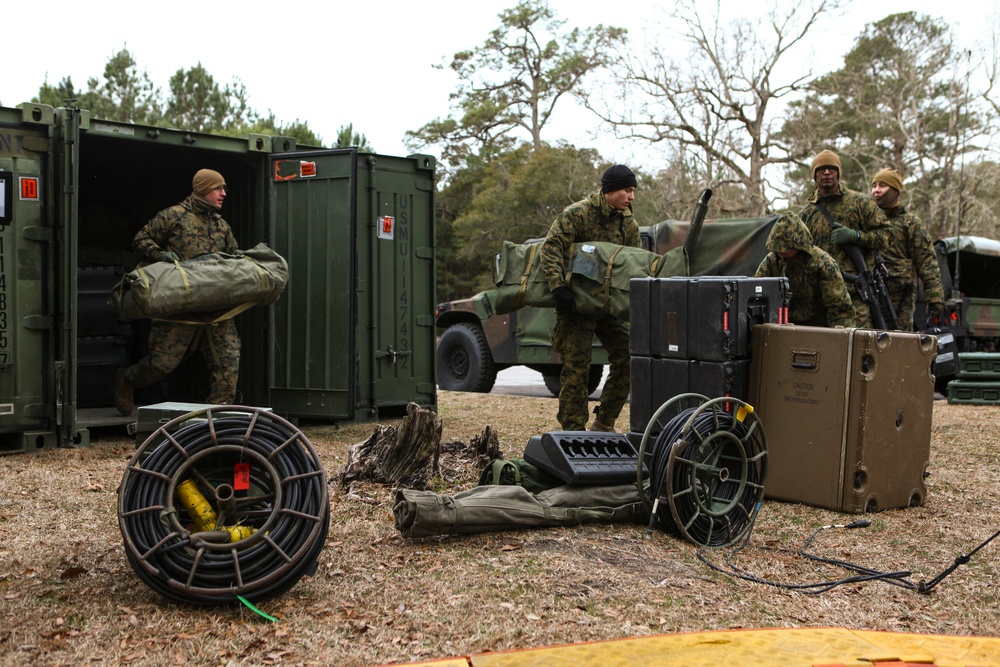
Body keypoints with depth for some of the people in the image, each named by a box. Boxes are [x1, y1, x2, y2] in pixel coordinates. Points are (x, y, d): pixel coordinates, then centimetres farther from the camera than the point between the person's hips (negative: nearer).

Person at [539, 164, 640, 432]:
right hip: (576, 303, -6)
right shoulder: (576, 214, -13)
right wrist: (558, 287, -33)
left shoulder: (629, 224, 6)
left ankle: (603, 425, 15)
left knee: (627, 359, 3)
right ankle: (573, 431, 4)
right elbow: (550, 249, -21)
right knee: (576, 366, -6)